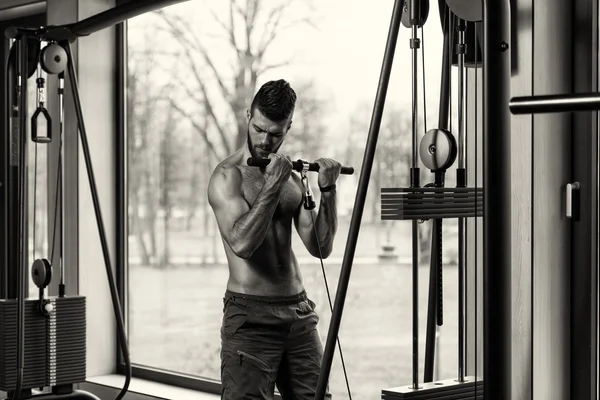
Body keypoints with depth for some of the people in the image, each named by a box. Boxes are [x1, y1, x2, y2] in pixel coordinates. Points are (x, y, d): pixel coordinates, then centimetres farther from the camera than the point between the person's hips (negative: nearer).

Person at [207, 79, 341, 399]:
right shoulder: (228, 175, -6)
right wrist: (273, 184, -18)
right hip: (250, 315, -6)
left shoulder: (293, 178, 13)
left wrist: (328, 191, -4)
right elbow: (242, 243, -23)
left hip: (299, 312, 6)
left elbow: (321, 247, 7)